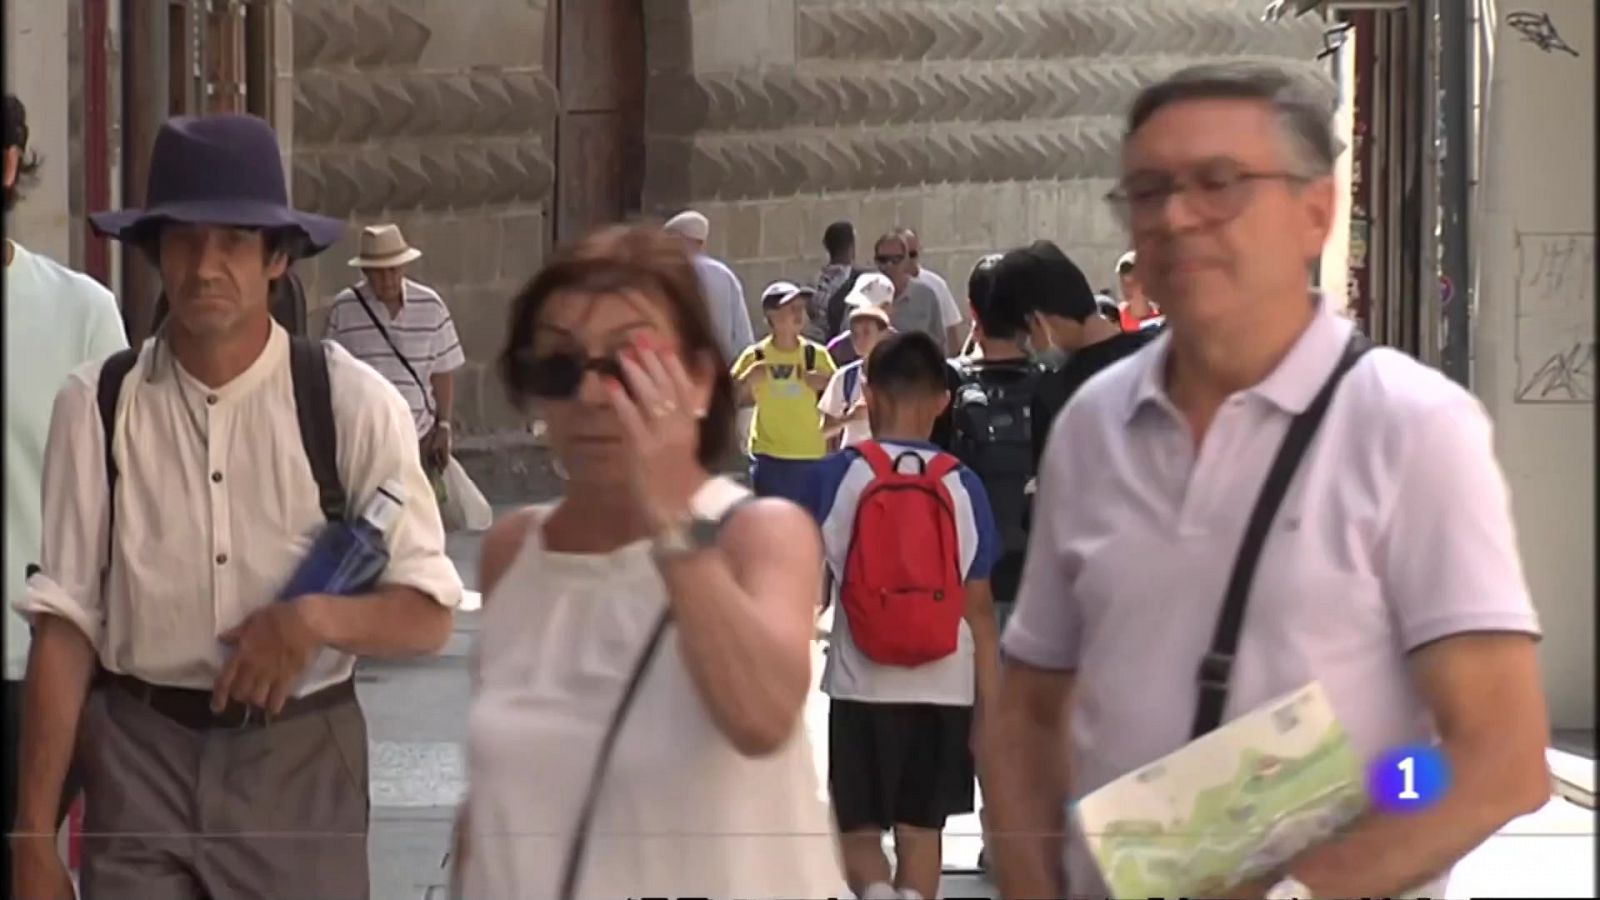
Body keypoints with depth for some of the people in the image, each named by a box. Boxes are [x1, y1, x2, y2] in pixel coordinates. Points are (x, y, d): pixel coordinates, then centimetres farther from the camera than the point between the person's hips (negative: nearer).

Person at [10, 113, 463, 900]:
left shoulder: (352, 404, -5)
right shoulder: (97, 406, -5)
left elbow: (428, 613, -1)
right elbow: (65, 623, -5)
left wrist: (318, 617, -22)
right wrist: (35, 834, -7)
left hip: (300, 760, 1)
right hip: (139, 754, -1)